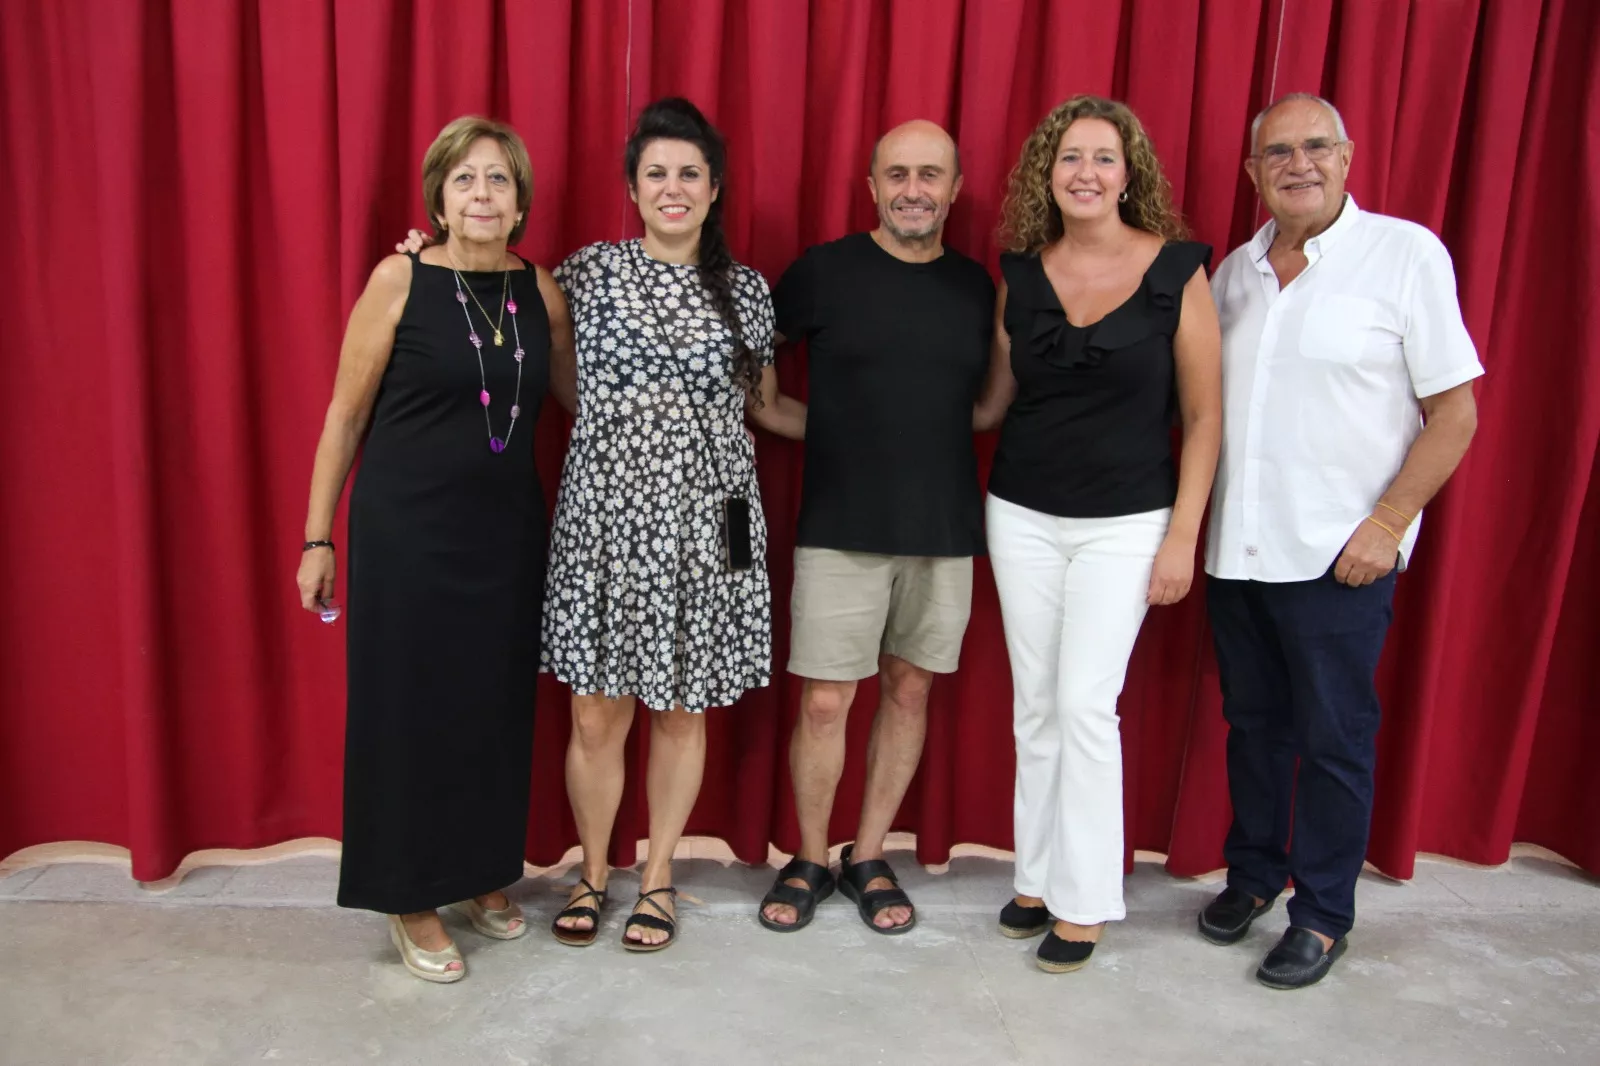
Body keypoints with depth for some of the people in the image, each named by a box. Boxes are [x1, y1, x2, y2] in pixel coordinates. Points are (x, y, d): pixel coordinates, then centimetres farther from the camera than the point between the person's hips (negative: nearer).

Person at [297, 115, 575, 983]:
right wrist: (319, 537, -3)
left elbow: (580, 396, 14)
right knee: (407, 707, 5)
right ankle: (410, 898, 23)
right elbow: (345, 415, -3)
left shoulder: (541, 290, 3)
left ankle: (483, 873, 33)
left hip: (507, 533, 4)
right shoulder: (400, 279, -7)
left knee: (496, 705, 12)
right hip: (406, 530, -4)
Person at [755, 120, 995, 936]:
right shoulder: (824, 270, -3)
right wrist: (835, 427, -3)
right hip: (840, 529, -3)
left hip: (944, 530, 3)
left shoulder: (977, 286, 7)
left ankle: (869, 858, 28)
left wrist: (934, 436, 1)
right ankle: (809, 861, 23)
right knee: (824, 701, 1)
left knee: (909, 691, 11)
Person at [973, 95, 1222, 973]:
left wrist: (1183, 534, -8)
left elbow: (1203, 414, -4)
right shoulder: (1020, 272, 3)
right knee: (1035, 704, 10)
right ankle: (1037, 877, 25)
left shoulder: (1176, 270, -6)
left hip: (1125, 522, -3)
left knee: (1085, 703, -6)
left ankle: (1084, 900, 11)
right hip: (1022, 515, 4)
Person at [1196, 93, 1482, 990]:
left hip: (1339, 555, -4)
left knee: (1334, 737, 5)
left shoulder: (1406, 253, -5)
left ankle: (1324, 915, 22)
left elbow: (1456, 411, -6)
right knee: (1254, 722, 16)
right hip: (1236, 548, 5)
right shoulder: (1234, 270, 10)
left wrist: (1388, 523, -13)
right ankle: (1255, 873, 35)